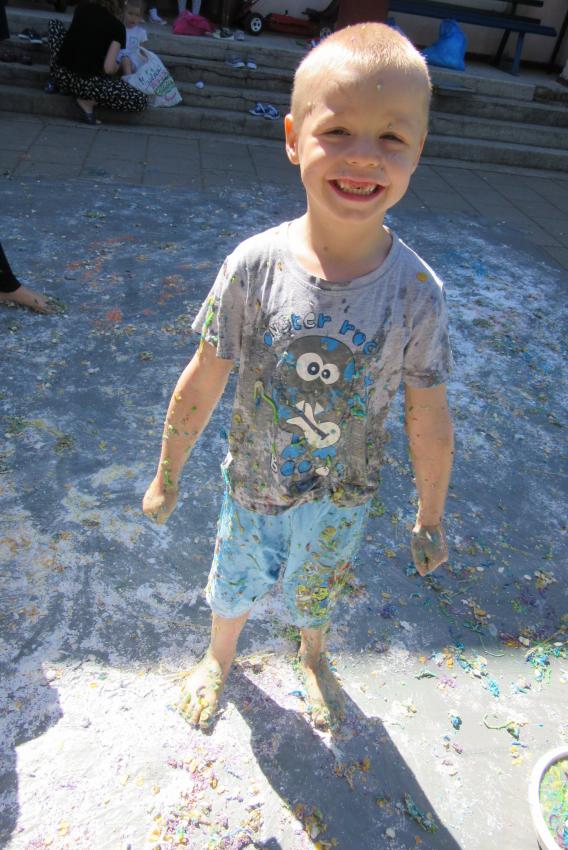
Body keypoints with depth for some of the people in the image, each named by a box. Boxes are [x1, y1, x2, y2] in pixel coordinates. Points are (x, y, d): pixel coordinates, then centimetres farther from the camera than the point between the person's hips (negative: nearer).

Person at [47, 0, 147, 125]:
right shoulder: (117, 27, -1)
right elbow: (108, 68, -11)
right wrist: (118, 66, 12)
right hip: (86, 81, -5)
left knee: (54, 24, 34)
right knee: (141, 102, 1)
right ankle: (88, 101, -5)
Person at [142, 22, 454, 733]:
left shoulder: (417, 291, -22)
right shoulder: (254, 266, -23)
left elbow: (429, 422, -10)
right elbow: (202, 383, -12)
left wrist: (430, 518, 1)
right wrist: (167, 476, -1)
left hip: (341, 499, 0)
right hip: (253, 487, 0)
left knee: (316, 590, 29)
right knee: (234, 584, 27)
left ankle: (312, 658, 64)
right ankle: (220, 656, 62)